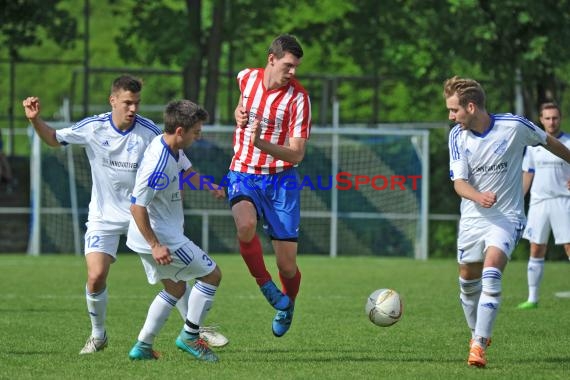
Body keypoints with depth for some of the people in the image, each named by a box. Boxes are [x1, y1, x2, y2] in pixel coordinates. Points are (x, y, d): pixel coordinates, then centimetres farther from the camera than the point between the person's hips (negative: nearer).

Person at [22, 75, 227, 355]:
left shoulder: (149, 131, -12)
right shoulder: (93, 127, -9)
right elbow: (54, 139, 5)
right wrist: (35, 120, -12)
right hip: (104, 216, 0)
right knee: (96, 276, -13)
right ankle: (98, 336, 11)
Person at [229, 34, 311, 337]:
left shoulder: (298, 98, -13)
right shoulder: (246, 78, -1)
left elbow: (297, 154, -16)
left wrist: (262, 144, -32)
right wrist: (239, 113, 5)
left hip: (280, 179, -1)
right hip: (243, 175, 2)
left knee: (287, 263, -1)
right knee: (246, 224, -33)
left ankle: (287, 304, 33)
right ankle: (265, 285, -8)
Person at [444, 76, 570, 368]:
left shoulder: (514, 125, -15)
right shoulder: (457, 136, -6)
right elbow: (459, 183, -11)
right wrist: (479, 197, -33)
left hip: (507, 216, -4)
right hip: (472, 218, 4)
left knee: (491, 275, -23)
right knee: (468, 279, 10)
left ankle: (479, 345, -24)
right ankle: (478, 333, 35)